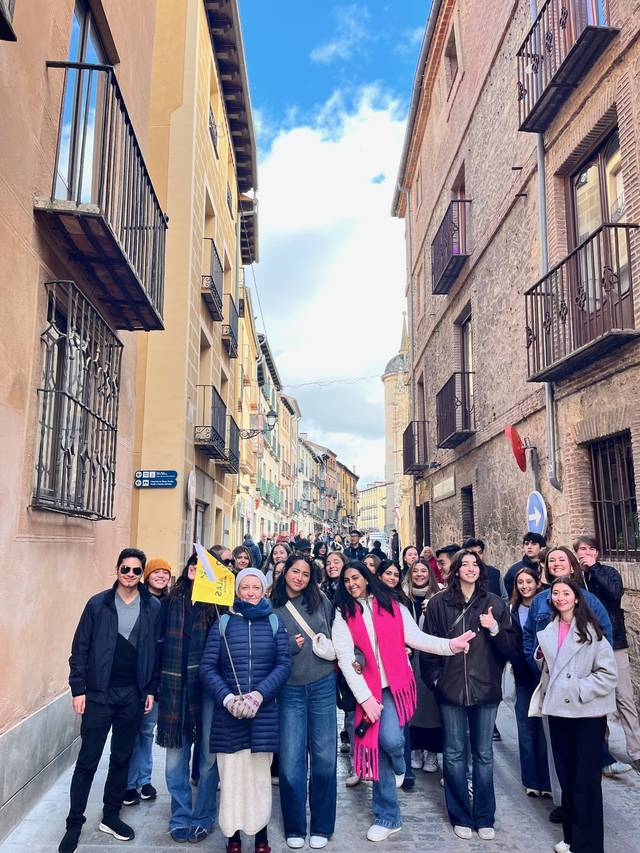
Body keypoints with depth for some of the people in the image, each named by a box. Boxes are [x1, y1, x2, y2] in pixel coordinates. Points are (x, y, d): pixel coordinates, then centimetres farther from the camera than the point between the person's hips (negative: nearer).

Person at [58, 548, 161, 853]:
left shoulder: (153, 607, -1)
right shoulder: (98, 604, -5)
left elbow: (157, 651, 3)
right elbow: (80, 649, -2)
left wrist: (151, 690, 1)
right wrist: (78, 689, -6)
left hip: (133, 695, 2)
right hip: (98, 693, -2)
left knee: (122, 758, 14)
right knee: (87, 761, 5)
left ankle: (110, 816, 31)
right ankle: (74, 824, 21)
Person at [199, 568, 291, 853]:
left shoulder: (274, 623, 5)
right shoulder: (223, 622, 4)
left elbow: (284, 664, -2)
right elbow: (207, 667, 0)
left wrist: (259, 694, -15)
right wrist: (227, 698, -14)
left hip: (263, 711, 0)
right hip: (227, 711, 0)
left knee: (260, 773, 6)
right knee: (230, 774, 4)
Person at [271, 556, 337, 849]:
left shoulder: (321, 602, 1)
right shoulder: (272, 609, -2)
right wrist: (290, 646, -15)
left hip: (322, 685, 1)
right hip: (289, 690, -1)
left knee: (324, 756, 8)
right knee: (291, 759, 4)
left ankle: (321, 827, 24)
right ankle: (294, 827, 23)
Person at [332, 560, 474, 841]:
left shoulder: (392, 606, 3)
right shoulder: (342, 615, 1)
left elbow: (416, 638, -3)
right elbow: (345, 658, -5)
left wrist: (449, 645, -19)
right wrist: (365, 697, -11)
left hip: (396, 684, -1)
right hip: (367, 689, 1)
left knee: (389, 738, -19)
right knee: (380, 744, 4)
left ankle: (398, 765, 20)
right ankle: (388, 816, 24)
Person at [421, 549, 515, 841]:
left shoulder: (494, 603, 2)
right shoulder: (439, 602, -2)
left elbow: (510, 647, 2)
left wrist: (494, 629, -15)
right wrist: (434, 677, -2)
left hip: (486, 688, 1)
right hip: (451, 688, -1)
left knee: (483, 755, 11)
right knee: (454, 754, 9)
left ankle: (484, 818, 26)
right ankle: (461, 817, 25)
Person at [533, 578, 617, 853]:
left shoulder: (591, 630, -9)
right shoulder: (549, 630, 9)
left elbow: (608, 673, -11)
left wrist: (580, 690, -17)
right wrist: (541, 656, 2)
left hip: (587, 713, -5)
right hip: (558, 709, 6)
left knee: (585, 781, 0)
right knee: (566, 776, 14)